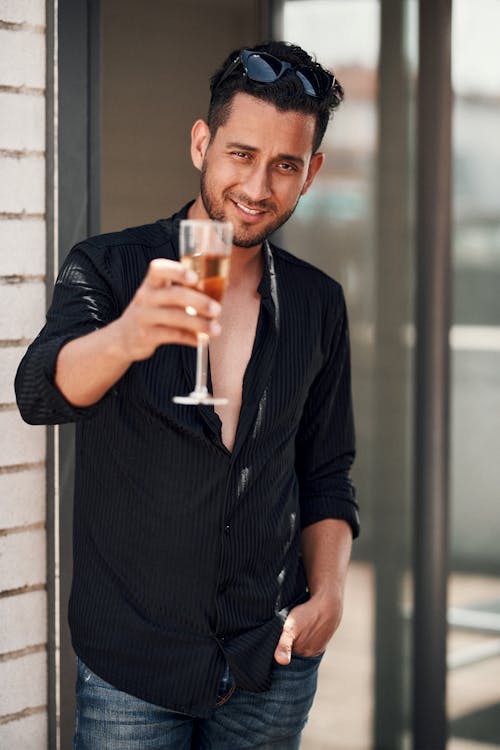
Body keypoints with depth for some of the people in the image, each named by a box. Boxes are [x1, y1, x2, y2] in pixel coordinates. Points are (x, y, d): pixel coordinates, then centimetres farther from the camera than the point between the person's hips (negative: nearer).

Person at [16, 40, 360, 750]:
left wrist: (328, 593, -2)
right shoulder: (107, 268, -5)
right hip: (131, 666, -3)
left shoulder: (318, 304, 6)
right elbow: (41, 393, -24)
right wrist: (125, 338, -45)